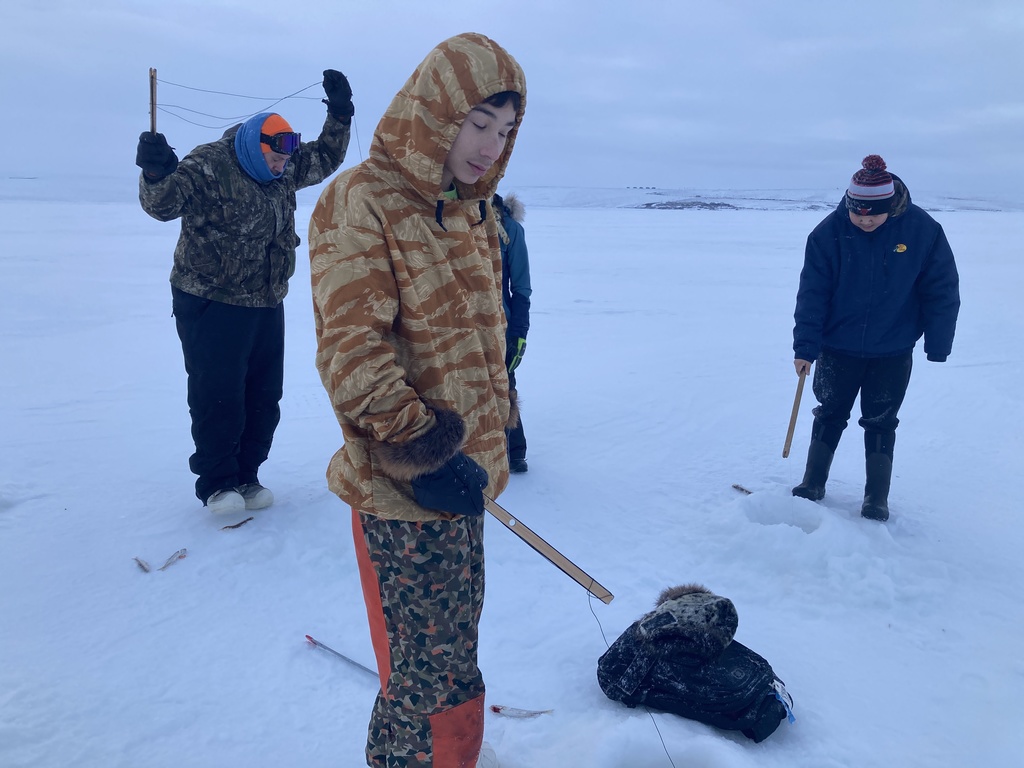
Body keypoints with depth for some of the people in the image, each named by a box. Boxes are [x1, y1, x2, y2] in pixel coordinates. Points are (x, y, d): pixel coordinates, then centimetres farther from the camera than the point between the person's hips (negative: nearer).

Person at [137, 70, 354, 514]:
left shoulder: (282, 171, 8)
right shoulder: (208, 166, -14)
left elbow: (324, 160, 21)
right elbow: (164, 202, -25)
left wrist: (339, 114, 9)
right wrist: (156, 173, -46)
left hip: (266, 304, 8)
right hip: (212, 305, -7)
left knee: (263, 395, 10)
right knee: (218, 396, -5)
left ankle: (245, 476, 23)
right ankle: (217, 482, 10)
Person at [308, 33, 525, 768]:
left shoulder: (474, 212, 11)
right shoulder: (362, 203, -15)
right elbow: (350, 351, -20)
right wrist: (416, 447, -22)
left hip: (464, 469, 9)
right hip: (405, 485, -8)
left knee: (452, 641, 23)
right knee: (438, 672, 0)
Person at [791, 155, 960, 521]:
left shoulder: (922, 230, -13)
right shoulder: (829, 232, -14)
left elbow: (942, 290, -6)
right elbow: (812, 292, -12)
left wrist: (937, 346, -7)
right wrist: (805, 346, -14)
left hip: (893, 353, 0)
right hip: (838, 347, 1)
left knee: (880, 424, 9)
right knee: (829, 416, 13)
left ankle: (877, 499, 22)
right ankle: (812, 486, 27)